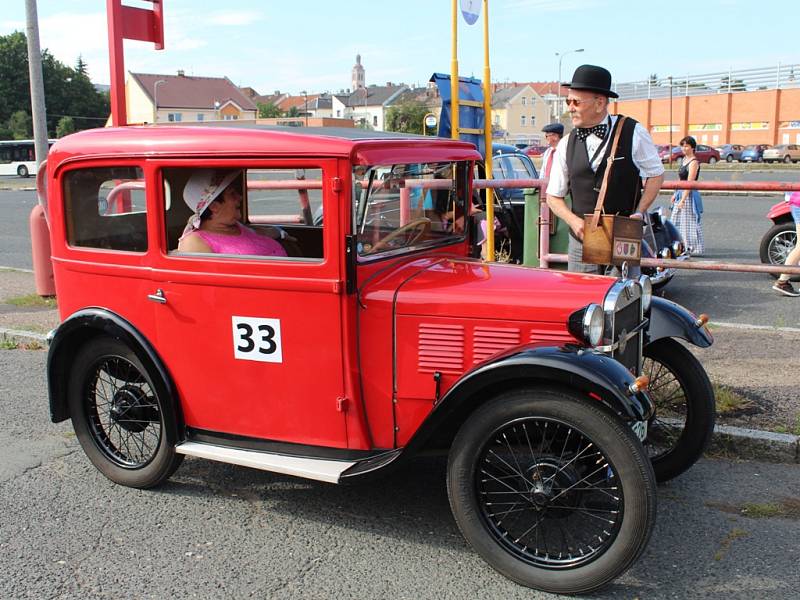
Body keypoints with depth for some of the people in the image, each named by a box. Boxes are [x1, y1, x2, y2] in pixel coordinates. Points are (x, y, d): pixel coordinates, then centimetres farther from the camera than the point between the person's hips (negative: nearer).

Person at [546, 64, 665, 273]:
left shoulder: (633, 133, -4)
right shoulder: (566, 145, 3)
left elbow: (656, 174, 6)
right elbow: (554, 196, 9)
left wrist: (639, 212, -6)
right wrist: (574, 221, -8)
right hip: (581, 240, 2)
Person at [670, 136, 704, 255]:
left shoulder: (694, 162, -15)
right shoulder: (684, 159, 12)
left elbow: (689, 183, -20)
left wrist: (682, 200, -23)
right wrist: (675, 194, 17)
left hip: (689, 195, -9)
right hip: (681, 193, 9)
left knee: (689, 222, -4)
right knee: (677, 222, 13)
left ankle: (692, 248, 2)